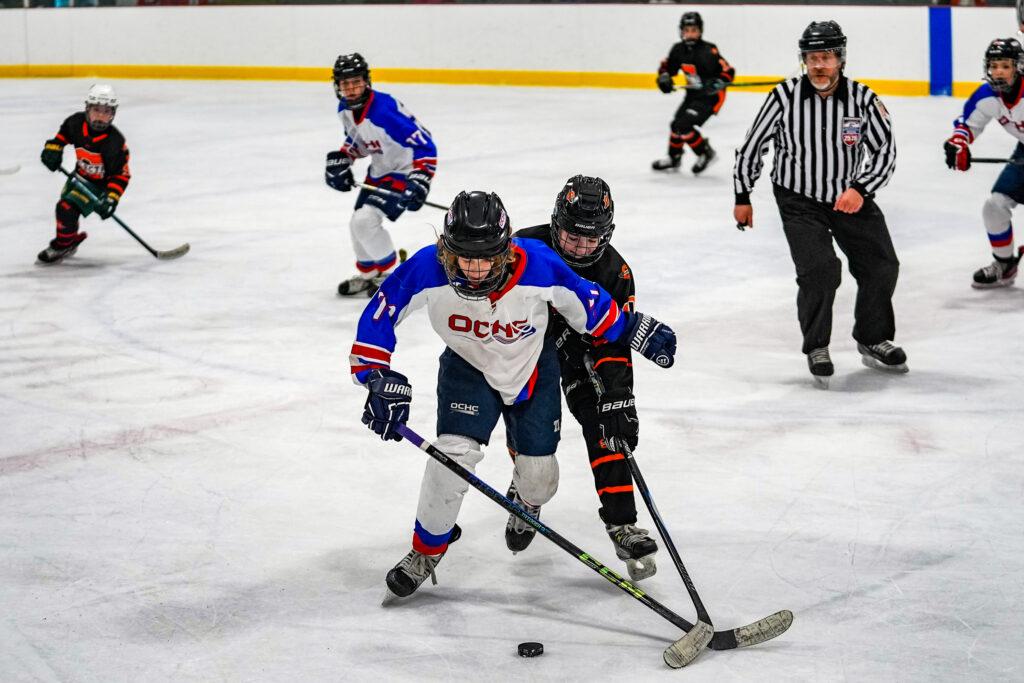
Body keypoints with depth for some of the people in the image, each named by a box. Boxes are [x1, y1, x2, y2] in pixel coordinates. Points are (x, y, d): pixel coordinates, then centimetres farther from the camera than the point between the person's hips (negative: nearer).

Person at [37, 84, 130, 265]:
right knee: (65, 206, 22)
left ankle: (62, 246, 5)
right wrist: (53, 148, -7)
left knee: (67, 209, -18)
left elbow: (121, 175, -27)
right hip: (80, 175, 7)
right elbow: (64, 132, 7)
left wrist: (110, 199, -34)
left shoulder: (115, 143, -32)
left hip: (99, 184, -7)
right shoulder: (77, 122, -18)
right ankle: (71, 238, 49)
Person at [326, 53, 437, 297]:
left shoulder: (384, 111, -32)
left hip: (403, 170, -9)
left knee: (365, 221, -19)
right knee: (359, 223, 15)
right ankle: (367, 276, 37)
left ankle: (391, 275, 0)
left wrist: (419, 181, -38)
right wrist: (340, 160, 2)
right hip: (379, 170, 9)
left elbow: (425, 146, -31)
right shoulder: (345, 109, -5)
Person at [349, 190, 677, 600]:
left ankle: (526, 503, 47)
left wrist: (636, 329, -4)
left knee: (539, 477, 6)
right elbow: (378, 317, -21)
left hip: (532, 369, 1)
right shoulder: (428, 270, -33)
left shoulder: (538, 266, -34)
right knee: (454, 454, -20)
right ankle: (426, 550, 4)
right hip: (468, 366, -1)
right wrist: (379, 379, -29)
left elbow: (584, 302, -14)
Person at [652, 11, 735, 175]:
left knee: (683, 126, -18)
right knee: (677, 123, 14)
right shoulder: (679, 49, -3)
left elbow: (728, 72, -24)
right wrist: (664, 77, -8)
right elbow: (667, 66, 12)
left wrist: (717, 83, -41)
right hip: (693, 94, 8)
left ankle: (705, 153, 0)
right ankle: (674, 158, 36)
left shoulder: (708, 51, -25)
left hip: (710, 96, -8)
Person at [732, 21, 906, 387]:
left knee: (882, 266, 4)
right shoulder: (786, 96, -14)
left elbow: (886, 150, -7)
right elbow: (752, 144, -3)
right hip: (800, 201, -3)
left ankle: (873, 341, 27)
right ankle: (816, 348, 1)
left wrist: (860, 189, -23)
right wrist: (742, 197, 1)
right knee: (820, 269, -20)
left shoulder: (862, 99, -11)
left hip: (851, 196, 3)